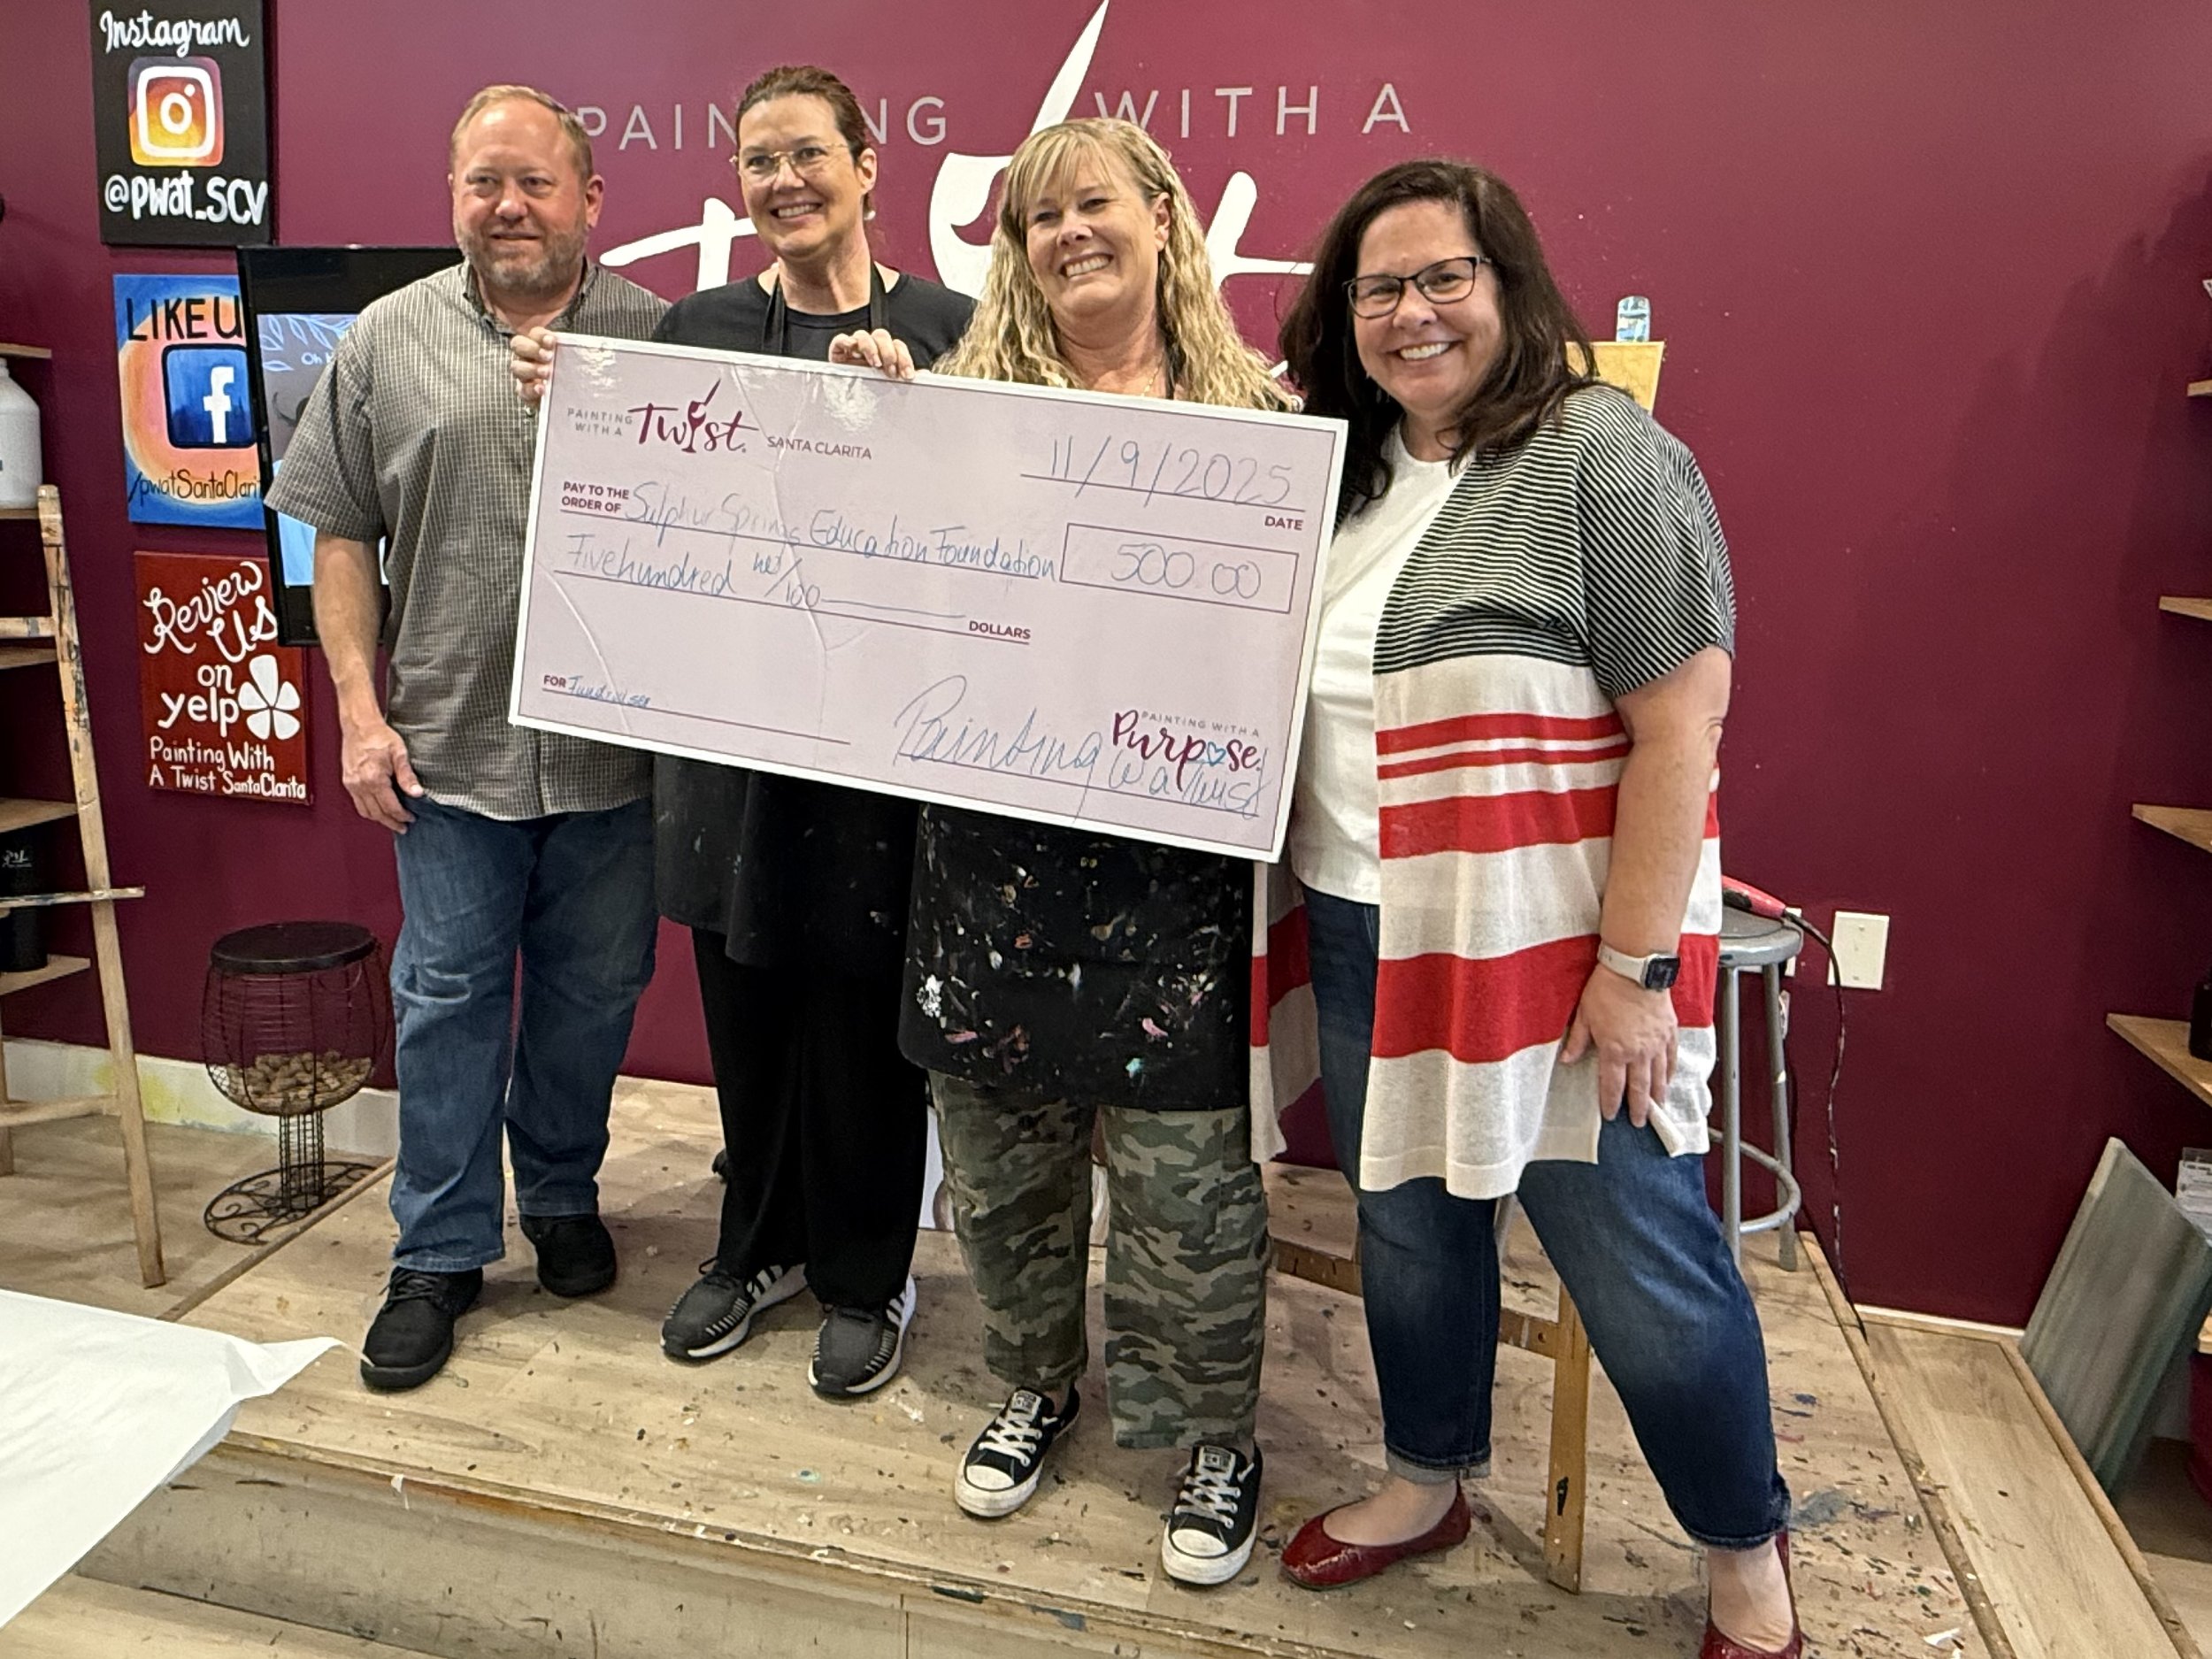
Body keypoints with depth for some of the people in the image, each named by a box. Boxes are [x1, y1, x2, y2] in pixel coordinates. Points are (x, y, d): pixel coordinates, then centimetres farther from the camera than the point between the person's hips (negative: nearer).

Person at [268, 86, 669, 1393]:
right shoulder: (389, 342, 3)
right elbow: (341, 536, 6)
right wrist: (361, 708, -2)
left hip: (612, 745, 0)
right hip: (448, 741, 0)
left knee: (595, 990, 12)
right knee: (448, 996, 7)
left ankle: (562, 1195, 35)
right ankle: (442, 1250, 23)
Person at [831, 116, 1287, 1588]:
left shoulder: (1255, 409, 4)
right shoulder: (969, 398, 7)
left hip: (1176, 857, -2)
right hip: (996, 844, 3)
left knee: (1187, 1159, 4)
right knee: (1002, 1137, 15)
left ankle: (1217, 1435, 28)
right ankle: (1036, 1380, 41)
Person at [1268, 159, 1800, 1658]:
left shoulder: (1604, 456, -11)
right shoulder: (1349, 467, 10)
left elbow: (1682, 724, -16)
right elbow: (1278, 691, 17)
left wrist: (1634, 966, -18)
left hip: (1556, 949, -6)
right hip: (1370, 936, 7)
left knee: (1641, 1266, 5)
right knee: (1408, 1225, 19)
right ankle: (1430, 1481, 42)